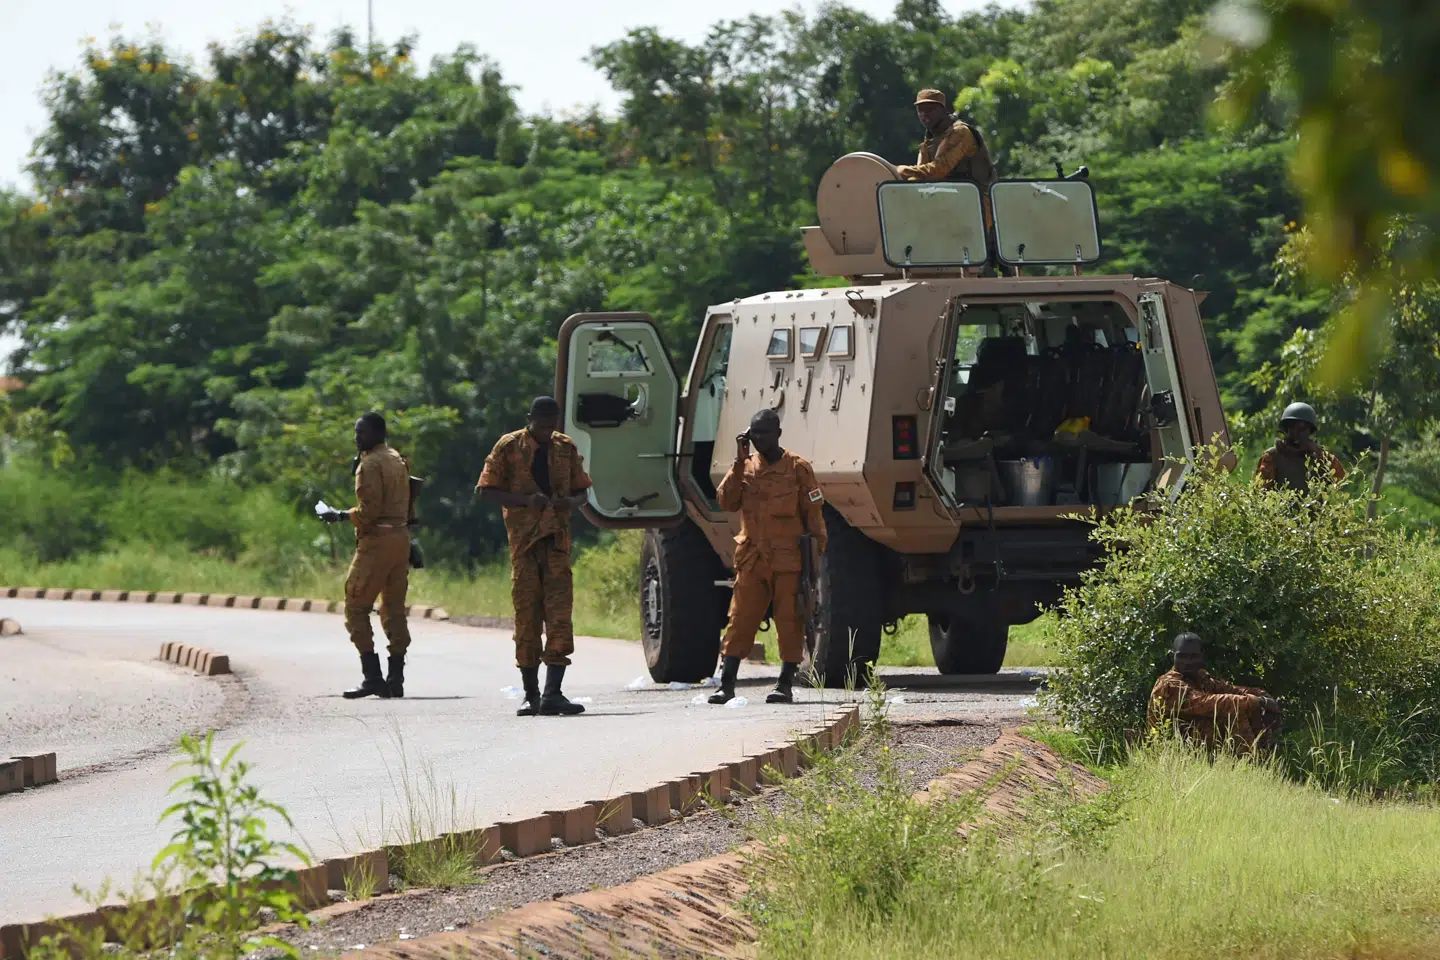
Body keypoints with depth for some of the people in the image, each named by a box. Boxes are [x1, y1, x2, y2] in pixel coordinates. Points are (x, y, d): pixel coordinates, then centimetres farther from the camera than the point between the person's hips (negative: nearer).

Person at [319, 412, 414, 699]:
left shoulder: (370, 464, -10)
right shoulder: (398, 461, 17)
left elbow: (368, 510, -17)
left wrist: (341, 515, -4)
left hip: (376, 541, -9)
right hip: (401, 537, 9)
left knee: (356, 607, -5)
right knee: (394, 609, 10)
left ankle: (372, 676, -13)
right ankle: (396, 678, 6)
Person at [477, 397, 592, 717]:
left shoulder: (566, 448, 12)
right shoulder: (509, 447, 2)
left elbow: (581, 492, 19)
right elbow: (486, 492, -1)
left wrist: (570, 502, -5)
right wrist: (526, 500, -15)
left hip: (557, 538, 2)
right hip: (523, 538, -2)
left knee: (559, 611, -9)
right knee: (527, 613, 0)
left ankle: (552, 694, -13)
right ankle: (531, 695, 8)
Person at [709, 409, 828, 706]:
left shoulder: (797, 468, 0)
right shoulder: (745, 467, 11)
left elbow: (813, 514, 2)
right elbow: (727, 502, -2)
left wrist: (817, 553, -3)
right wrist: (739, 463, -6)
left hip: (788, 560, -3)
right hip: (752, 559, 3)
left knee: (789, 622, -1)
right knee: (740, 620, 0)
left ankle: (786, 685, 3)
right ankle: (726, 685, 0)